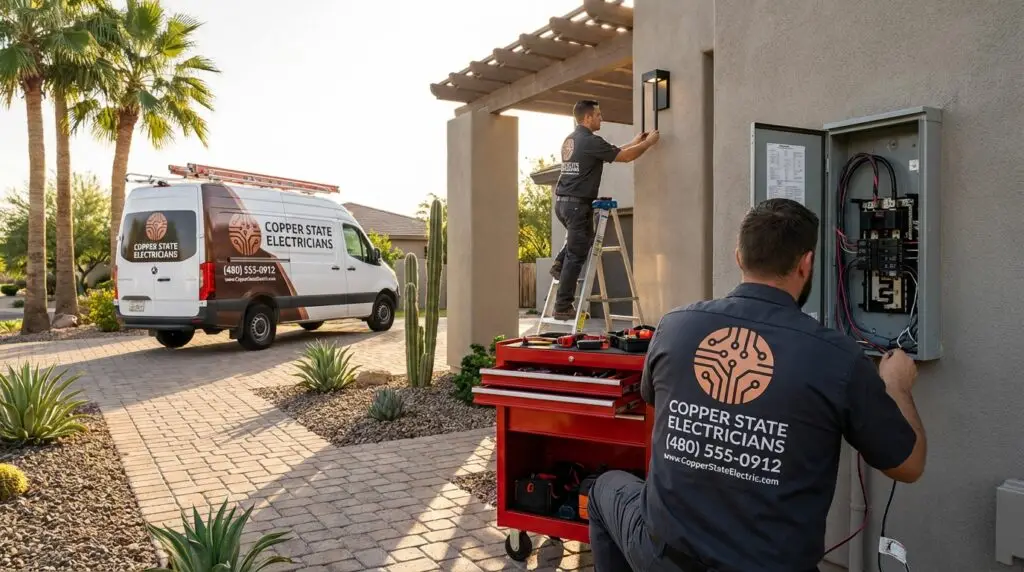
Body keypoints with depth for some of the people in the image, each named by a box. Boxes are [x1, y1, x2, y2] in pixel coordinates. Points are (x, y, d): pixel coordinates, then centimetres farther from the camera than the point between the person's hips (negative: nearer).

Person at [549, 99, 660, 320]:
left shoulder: (570, 139, 15)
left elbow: (610, 151, 26)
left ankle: (559, 263, 16)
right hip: (578, 204, -9)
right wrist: (648, 142, 8)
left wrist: (633, 142, 30)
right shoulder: (590, 141, -13)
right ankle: (563, 308, -2)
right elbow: (624, 157, -7)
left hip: (561, 202, 9)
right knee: (576, 256, -4)